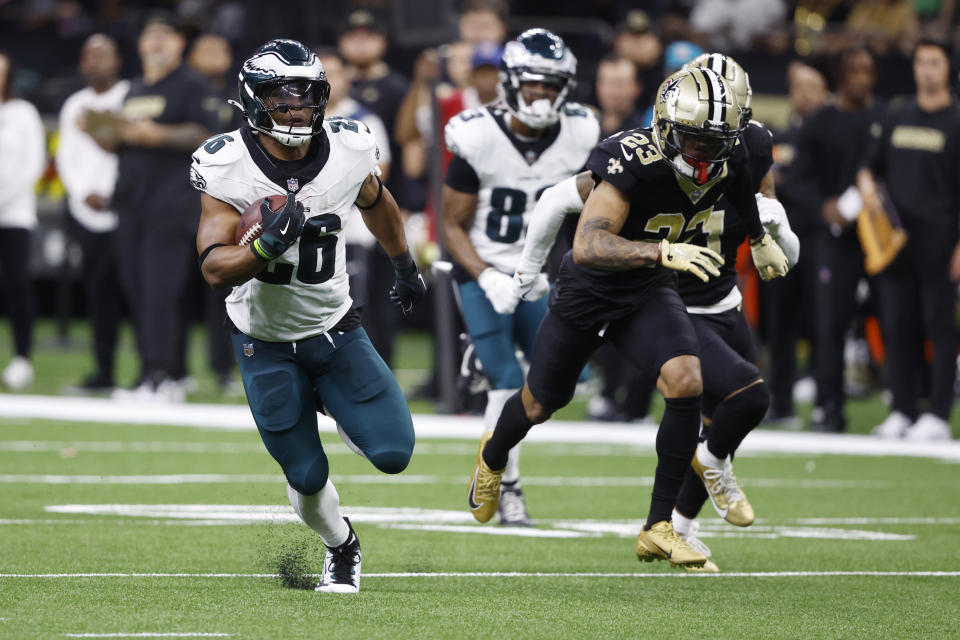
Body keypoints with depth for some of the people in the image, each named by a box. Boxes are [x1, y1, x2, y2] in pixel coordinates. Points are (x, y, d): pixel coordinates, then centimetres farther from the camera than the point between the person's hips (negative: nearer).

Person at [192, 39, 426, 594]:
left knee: (393, 453, -10)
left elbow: (375, 203, 12)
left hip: (335, 331, 2)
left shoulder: (348, 149, -12)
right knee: (307, 477, 1)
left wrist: (406, 267, 26)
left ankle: (333, 406, 25)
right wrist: (267, 246, -45)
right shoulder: (228, 168, -21)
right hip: (267, 343, -2)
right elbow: (216, 268, -25)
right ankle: (342, 549, 36)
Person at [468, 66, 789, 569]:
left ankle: (659, 529, -12)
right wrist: (664, 251, -57)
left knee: (685, 381, -23)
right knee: (542, 403, 17)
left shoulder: (723, 166, -14)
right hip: (589, 288, -4)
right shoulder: (634, 163, -33)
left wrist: (760, 239, 31)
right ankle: (494, 456, 55)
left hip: (649, 291, 4)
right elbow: (588, 246, -45)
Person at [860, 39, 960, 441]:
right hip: (894, 237, 5)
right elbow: (873, 164, 24)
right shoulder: (897, 120, 15)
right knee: (897, 326, 6)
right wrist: (866, 184, 0)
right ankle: (902, 412, 12)